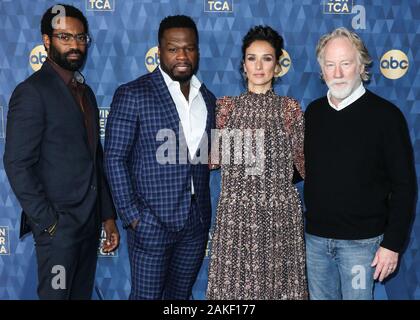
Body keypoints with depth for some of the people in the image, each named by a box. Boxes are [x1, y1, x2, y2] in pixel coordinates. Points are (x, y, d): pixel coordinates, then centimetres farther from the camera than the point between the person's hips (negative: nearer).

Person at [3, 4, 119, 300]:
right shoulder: (32, 92, -11)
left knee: (83, 294, 14)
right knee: (57, 294, 3)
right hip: (58, 223, -7)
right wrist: (48, 223, -15)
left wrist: (108, 216, 12)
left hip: (89, 221, 7)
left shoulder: (86, 92, 13)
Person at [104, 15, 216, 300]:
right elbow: (115, 158, -9)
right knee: (147, 295, 6)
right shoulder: (133, 95, -9)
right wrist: (131, 215, -12)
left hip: (197, 222, 5)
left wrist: (213, 158, 0)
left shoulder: (207, 98, 9)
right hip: (152, 222, -5)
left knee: (182, 294, 17)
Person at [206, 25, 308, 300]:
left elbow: (304, 163, 6)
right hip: (236, 213, 1)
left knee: (279, 283, 6)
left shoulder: (290, 108, 4)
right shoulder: (226, 105, 7)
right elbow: (212, 158, 4)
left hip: (280, 213, 0)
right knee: (234, 285, 5)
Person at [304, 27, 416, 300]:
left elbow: (404, 186, -8)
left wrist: (392, 244, -10)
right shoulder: (313, 112, 5)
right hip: (315, 237, 4)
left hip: (361, 240, -4)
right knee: (320, 296, 16)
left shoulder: (385, 115, -9)